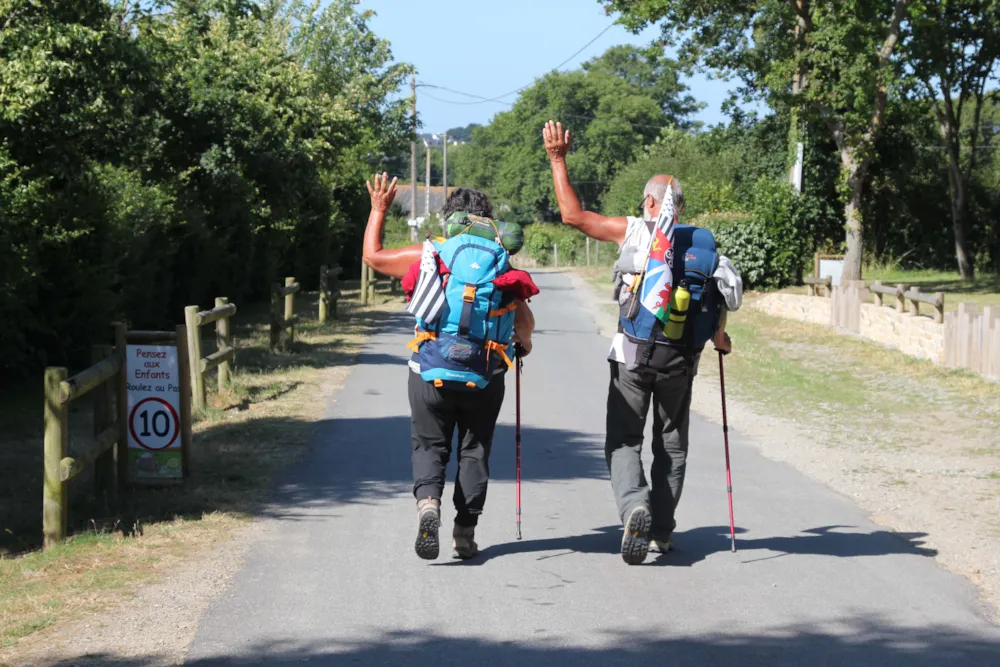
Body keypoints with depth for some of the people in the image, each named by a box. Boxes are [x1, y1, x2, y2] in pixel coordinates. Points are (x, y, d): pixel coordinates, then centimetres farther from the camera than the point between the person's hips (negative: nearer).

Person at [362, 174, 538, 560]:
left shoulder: (428, 256, 2)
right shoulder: (505, 267, 6)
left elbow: (372, 256, 13)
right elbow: (525, 323, 12)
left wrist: (378, 209, 27)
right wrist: (523, 342, 36)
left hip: (431, 372, -1)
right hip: (484, 377, 1)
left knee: (429, 445, 10)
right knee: (474, 451, 13)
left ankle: (427, 501, -18)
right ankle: (465, 533, 11)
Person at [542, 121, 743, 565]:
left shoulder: (635, 231, -4)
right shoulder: (703, 244, 6)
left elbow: (573, 215, -4)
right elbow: (725, 295, 5)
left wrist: (558, 160, 5)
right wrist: (719, 338, 24)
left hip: (634, 354, -3)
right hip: (681, 359, 3)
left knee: (623, 440, 3)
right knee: (671, 444, 15)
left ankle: (635, 506, -24)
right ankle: (661, 532, 16)